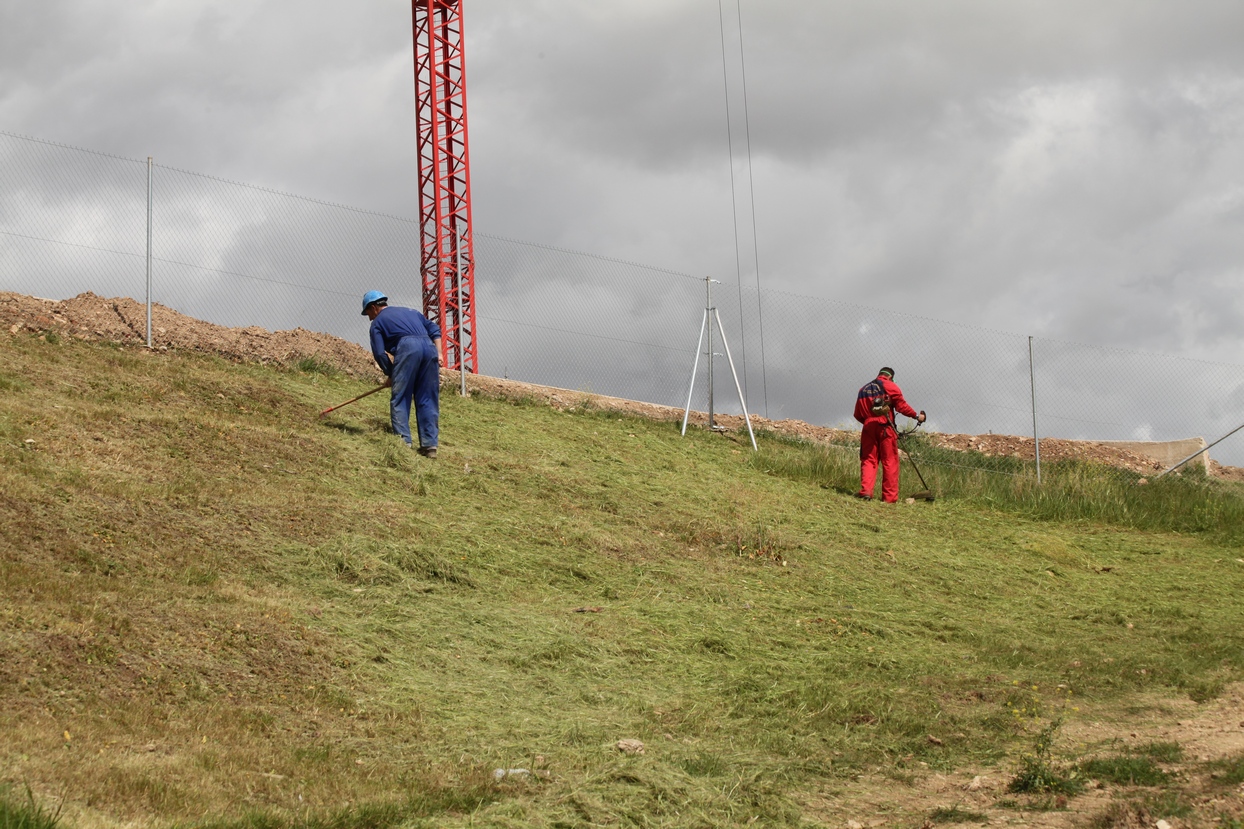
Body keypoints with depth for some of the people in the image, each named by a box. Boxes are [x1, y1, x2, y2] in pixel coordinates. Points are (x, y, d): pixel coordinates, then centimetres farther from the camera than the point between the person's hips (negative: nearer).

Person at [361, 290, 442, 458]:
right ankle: (430, 444, 4)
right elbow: (434, 329, 21)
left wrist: (390, 374, 19)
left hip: (407, 347, -5)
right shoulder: (410, 311, 34)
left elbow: (379, 353, 7)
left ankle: (403, 440, -9)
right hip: (429, 346, 5)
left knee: (399, 398, 1)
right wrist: (439, 353, 13)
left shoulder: (378, 322, 18)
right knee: (428, 400, 8)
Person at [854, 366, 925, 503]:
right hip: (886, 427, -4)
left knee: (868, 460, 6)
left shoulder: (863, 390, 19)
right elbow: (901, 406, -4)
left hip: (868, 428, 4)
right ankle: (890, 496, -2)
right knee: (890, 462, 0)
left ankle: (865, 490, -13)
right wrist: (917, 415, 5)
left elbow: (858, 415, 17)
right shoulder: (889, 386, 4)